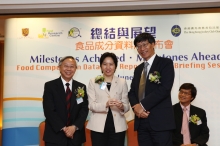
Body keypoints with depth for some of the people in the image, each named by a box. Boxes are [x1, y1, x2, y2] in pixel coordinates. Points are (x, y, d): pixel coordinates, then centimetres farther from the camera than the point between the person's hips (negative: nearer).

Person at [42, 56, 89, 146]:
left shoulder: (81, 87, 7)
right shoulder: (50, 86, -2)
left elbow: (84, 109, 0)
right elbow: (49, 111, -9)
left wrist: (74, 127, -14)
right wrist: (63, 128, -15)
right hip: (55, 136, -2)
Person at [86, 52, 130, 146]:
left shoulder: (122, 82, 7)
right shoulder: (93, 82, 4)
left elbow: (127, 106, 4)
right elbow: (91, 105, -5)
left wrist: (121, 107, -18)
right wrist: (106, 104, -22)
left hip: (117, 126, 1)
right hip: (99, 126, -1)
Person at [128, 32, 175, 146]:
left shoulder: (166, 63, -1)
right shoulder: (138, 69, 19)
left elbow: (164, 89, -13)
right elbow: (132, 92, 14)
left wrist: (142, 105, -14)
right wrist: (136, 106, -7)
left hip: (160, 120, -6)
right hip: (141, 121, 6)